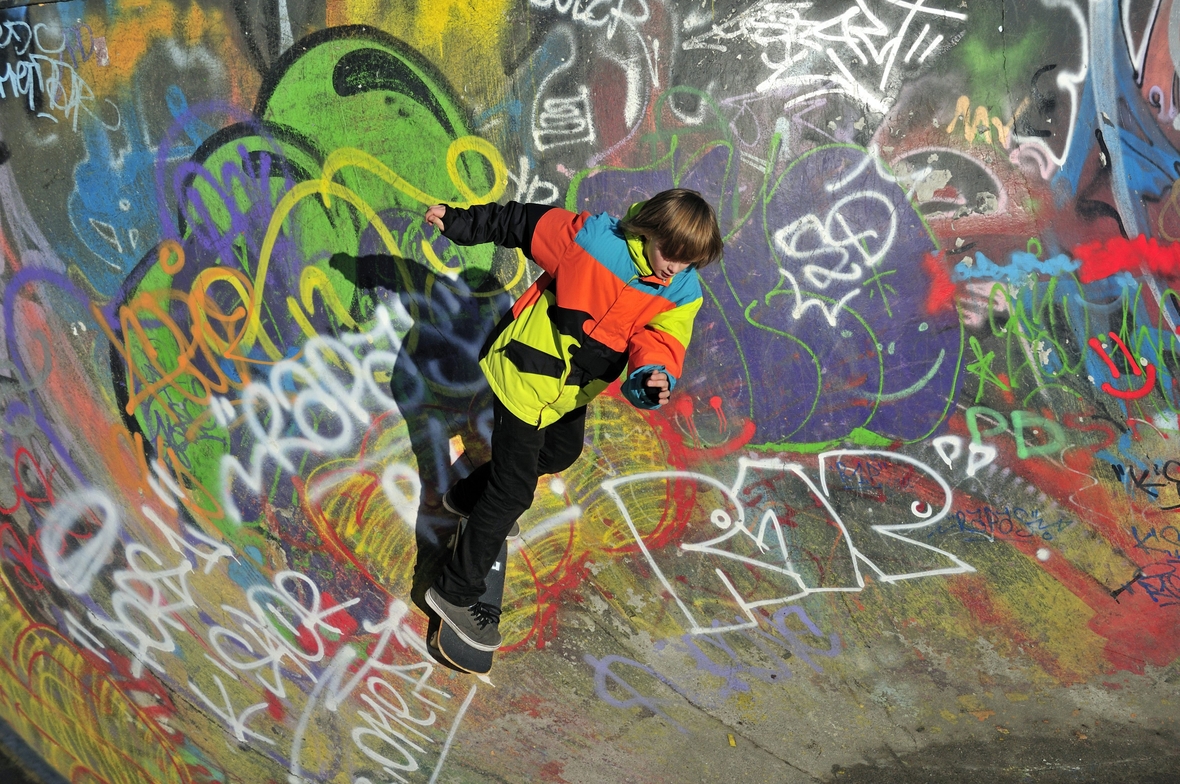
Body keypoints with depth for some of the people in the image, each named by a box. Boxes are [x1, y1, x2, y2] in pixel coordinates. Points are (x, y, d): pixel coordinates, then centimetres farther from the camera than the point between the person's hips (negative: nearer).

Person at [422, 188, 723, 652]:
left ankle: (470, 499, 54)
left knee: (562, 452, 29)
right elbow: (519, 223, -12)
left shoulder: (681, 295, -11)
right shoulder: (593, 235, -23)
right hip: (524, 375, -7)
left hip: (571, 392, 7)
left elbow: (658, 343, -24)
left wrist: (654, 377, -47)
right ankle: (454, 592, 7)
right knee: (515, 492, -6)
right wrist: (458, 222, -4)